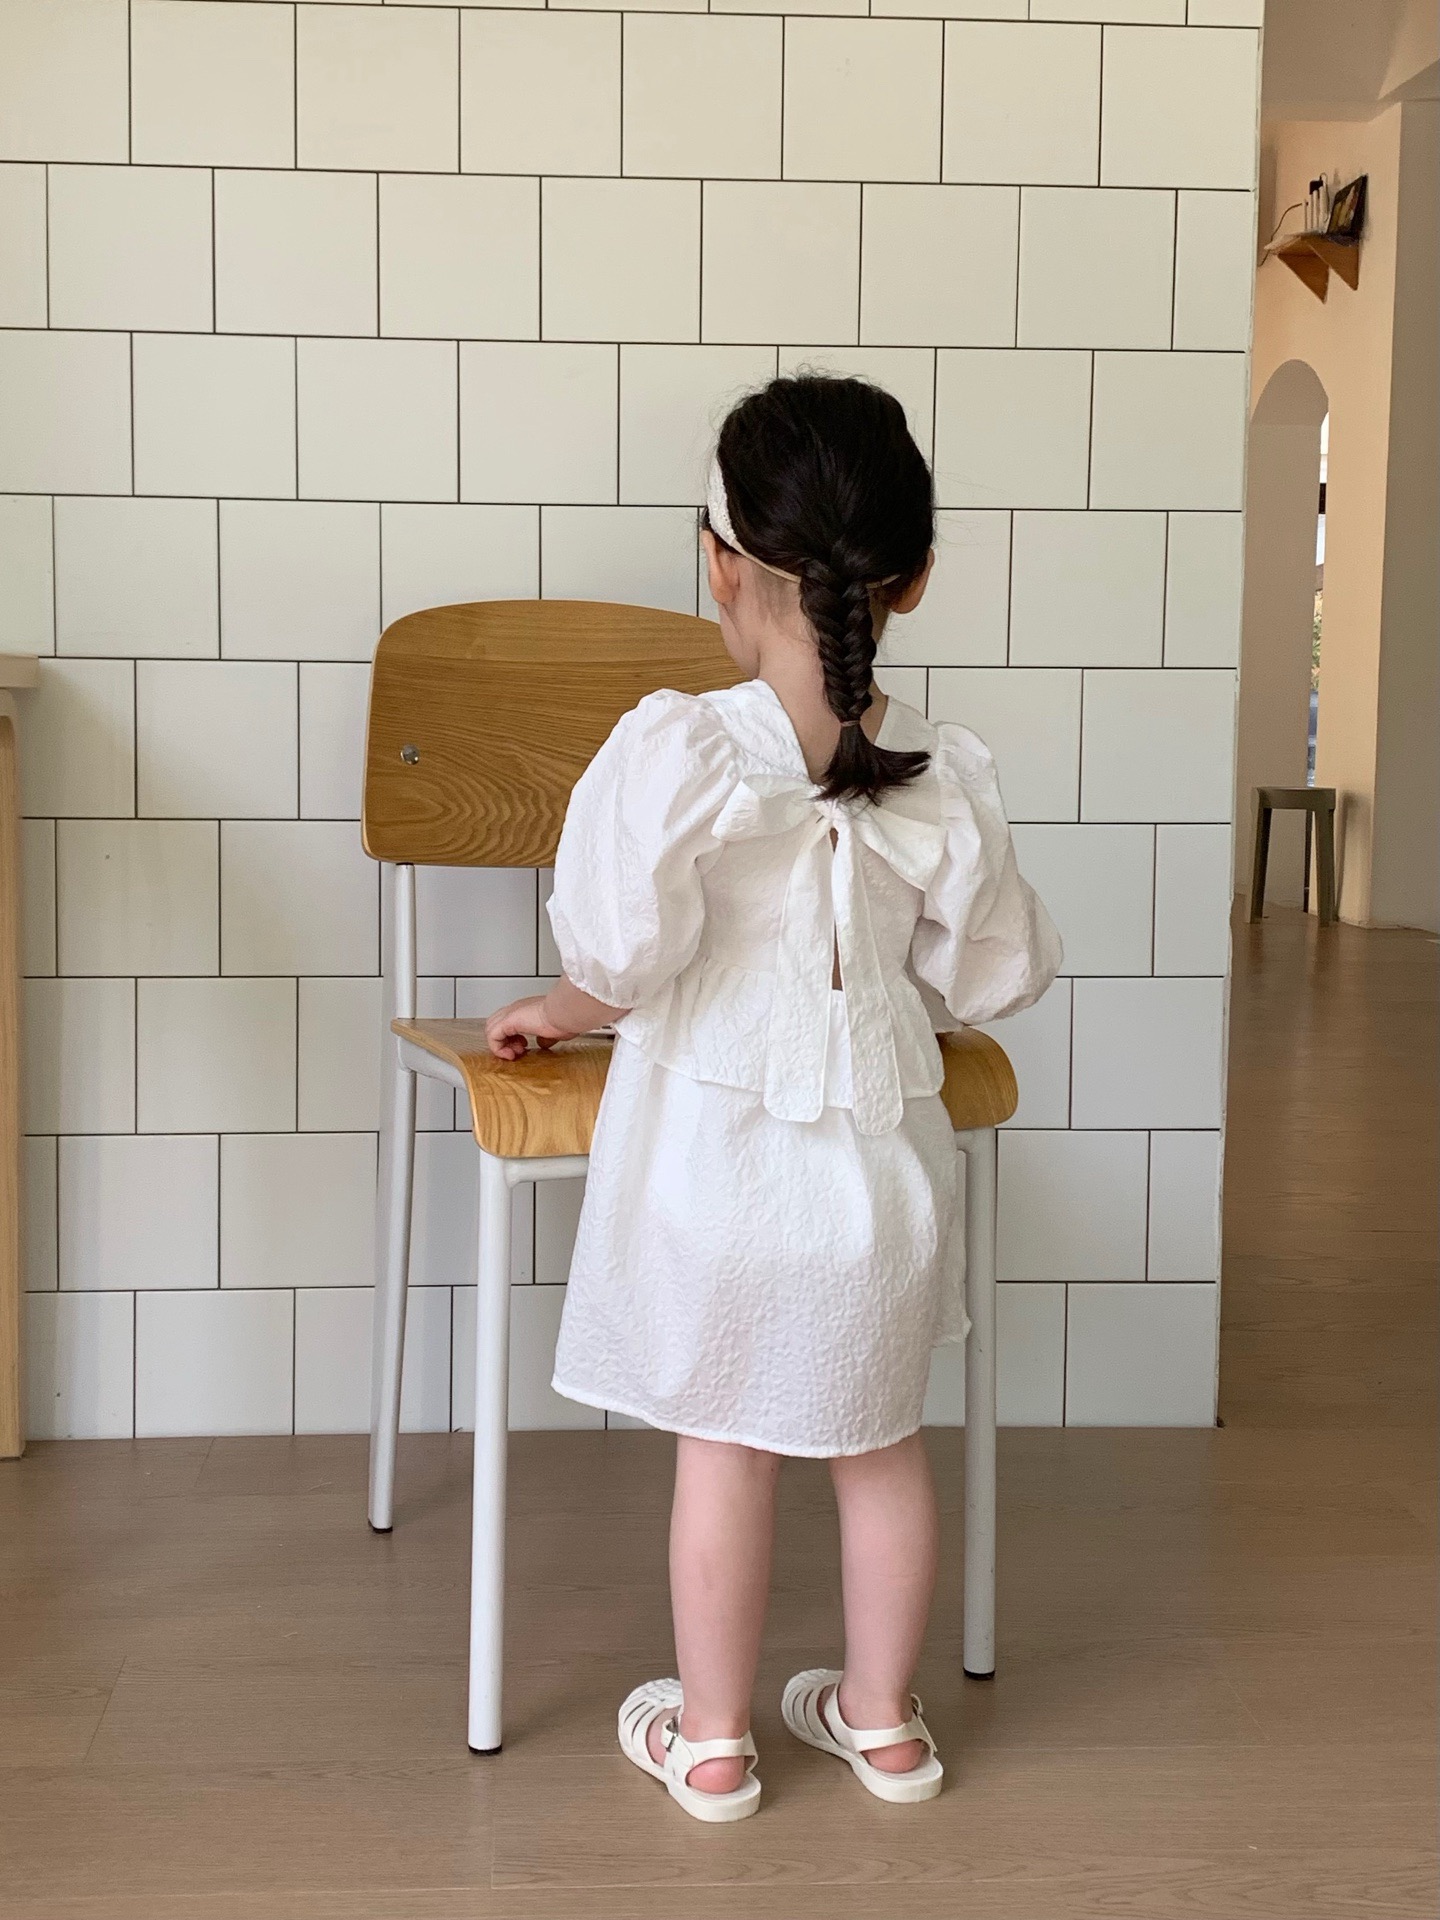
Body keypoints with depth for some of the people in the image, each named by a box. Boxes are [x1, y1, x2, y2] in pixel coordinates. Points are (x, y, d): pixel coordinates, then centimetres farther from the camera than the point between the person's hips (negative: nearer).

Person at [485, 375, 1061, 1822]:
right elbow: (989, 977, 2)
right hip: (880, 1153, 3)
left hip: (715, 1146, -2)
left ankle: (712, 1738, 28)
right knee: (879, 1439, 18)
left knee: (722, 1444, 13)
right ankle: (881, 1717, 34)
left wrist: (557, 1015, 3)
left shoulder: (675, 751, -19)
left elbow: (621, 953, -19)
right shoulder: (947, 779, -7)